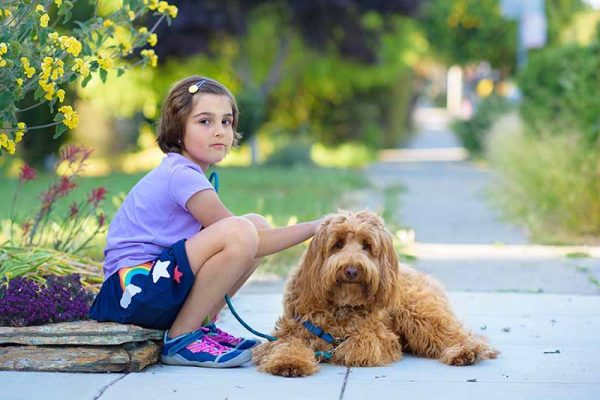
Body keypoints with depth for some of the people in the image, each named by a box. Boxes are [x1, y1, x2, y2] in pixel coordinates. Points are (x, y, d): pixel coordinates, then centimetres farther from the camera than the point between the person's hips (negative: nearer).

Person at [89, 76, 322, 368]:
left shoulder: (181, 172, 13)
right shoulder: (182, 176, -16)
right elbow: (244, 242, -15)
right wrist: (313, 228, -9)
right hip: (136, 287, -10)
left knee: (258, 224, 7)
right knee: (241, 232, -27)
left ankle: (199, 324, 8)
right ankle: (180, 340, -16)